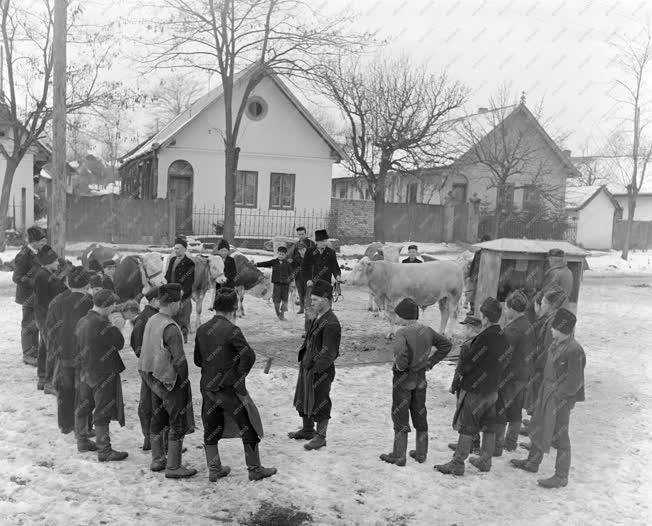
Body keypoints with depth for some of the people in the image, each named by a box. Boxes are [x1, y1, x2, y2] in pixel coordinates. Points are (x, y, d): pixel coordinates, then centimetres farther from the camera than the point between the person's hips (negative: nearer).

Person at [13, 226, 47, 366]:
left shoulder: (37, 253, 5)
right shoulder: (23, 256, -19)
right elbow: (17, 278, -20)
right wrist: (34, 283, -25)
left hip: (38, 295, 8)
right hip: (29, 296, -8)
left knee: (36, 323, 17)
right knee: (29, 325, 2)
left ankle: (34, 352, 29)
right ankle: (27, 355, 14)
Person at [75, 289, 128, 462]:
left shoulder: (81, 322, 4)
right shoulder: (102, 325, -23)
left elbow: (78, 347, 12)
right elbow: (120, 343, -15)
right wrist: (115, 329, 0)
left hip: (86, 373, 8)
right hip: (104, 374, -8)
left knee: (83, 408, 22)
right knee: (103, 413, -1)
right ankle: (104, 451, 6)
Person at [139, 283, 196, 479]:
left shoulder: (150, 321, 2)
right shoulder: (170, 328, -25)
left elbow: (145, 351, 10)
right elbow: (179, 359, -24)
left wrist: (149, 375, 17)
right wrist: (184, 378, -9)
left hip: (153, 378, 9)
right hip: (170, 380, -9)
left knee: (157, 418, 19)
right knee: (178, 423, 4)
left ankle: (157, 460, 33)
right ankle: (173, 467, 12)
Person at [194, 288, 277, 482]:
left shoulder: (202, 330, 3)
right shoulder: (231, 330, -16)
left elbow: (198, 360, 11)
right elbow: (249, 355, -25)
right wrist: (240, 375, -10)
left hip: (207, 387, 6)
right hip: (229, 388, -6)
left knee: (211, 428, 16)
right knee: (249, 427, 8)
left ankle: (214, 470, 27)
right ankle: (254, 469, 18)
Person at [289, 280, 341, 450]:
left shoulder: (331, 323, -21)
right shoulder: (317, 318, 8)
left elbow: (328, 353, -22)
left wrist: (315, 369, -21)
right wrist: (303, 359, 13)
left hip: (321, 371, -10)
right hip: (307, 366, 10)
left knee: (319, 403, 4)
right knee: (303, 399, 21)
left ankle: (320, 436, 19)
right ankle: (307, 430, 38)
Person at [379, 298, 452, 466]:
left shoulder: (402, 332, -20)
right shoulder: (427, 331, 0)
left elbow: (400, 352, -36)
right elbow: (446, 345, 9)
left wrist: (400, 365, -16)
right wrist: (430, 362, 8)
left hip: (403, 379, -6)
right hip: (420, 378, 6)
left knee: (400, 416, 5)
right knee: (420, 414, 17)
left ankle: (399, 455, 12)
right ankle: (421, 453, 26)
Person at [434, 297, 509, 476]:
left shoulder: (484, 338, -23)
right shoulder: (504, 337, 1)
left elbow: (466, 364, -20)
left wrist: (462, 356, 2)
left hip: (474, 389, -7)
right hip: (493, 389, 7)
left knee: (466, 428, 1)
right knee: (489, 427, 16)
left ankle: (457, 464, 7)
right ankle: (485, 461, 28)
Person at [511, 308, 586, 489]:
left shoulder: (574, 350, -24)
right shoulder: (556, 342, 2)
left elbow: (575, 381, -21)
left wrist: (558, 396, -17)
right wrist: (544, 388, 13)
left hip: (561, 399, -9)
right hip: (547, 393, 9)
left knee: (559, 437, 3)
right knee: (538, 428, 21)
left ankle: (561, 477, 17)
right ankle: (532, 462, 38)